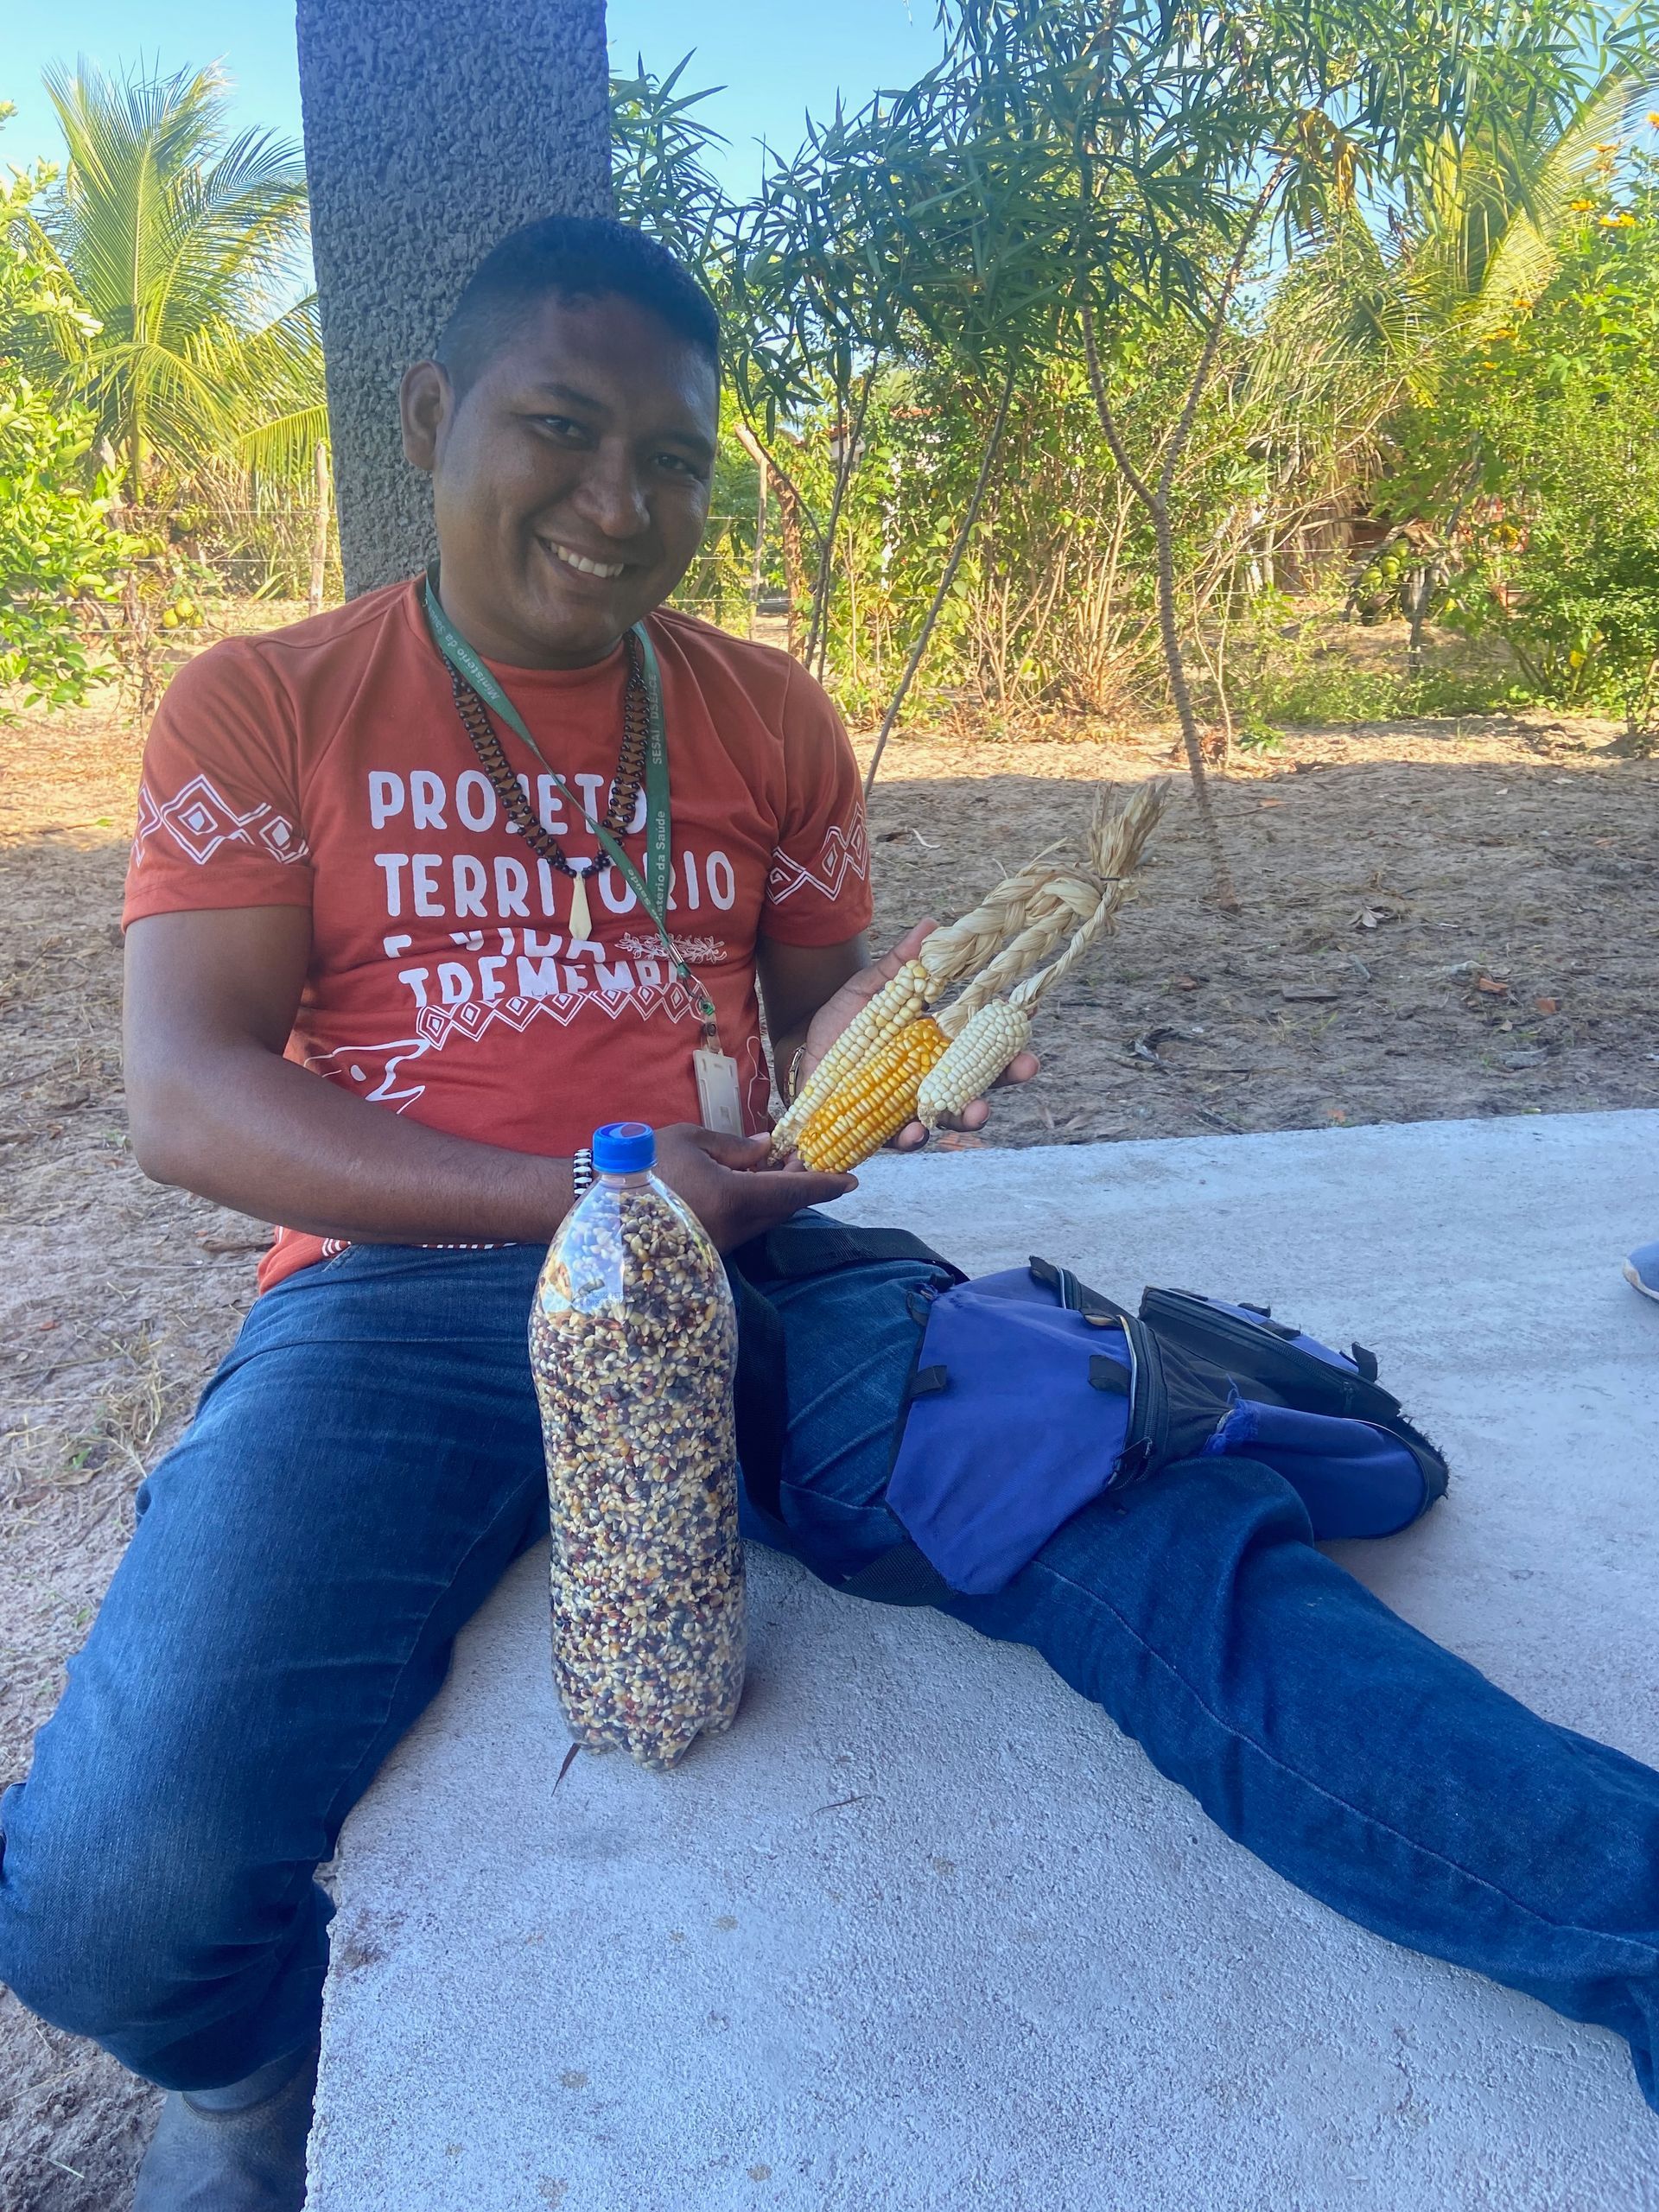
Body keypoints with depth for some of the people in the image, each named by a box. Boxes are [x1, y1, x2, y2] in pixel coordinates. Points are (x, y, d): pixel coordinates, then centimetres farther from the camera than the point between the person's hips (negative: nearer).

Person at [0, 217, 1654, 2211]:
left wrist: (865, 1043, -7)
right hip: (408, 1284, -1)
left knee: (1144, 1509, -27)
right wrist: (578, 1194, -15)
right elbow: (183, 1096, -3)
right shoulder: (262, 708, 8)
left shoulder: (765, 718, 16)